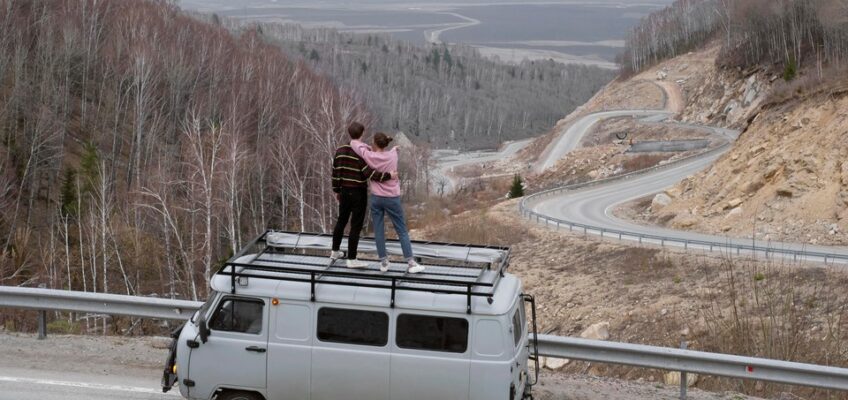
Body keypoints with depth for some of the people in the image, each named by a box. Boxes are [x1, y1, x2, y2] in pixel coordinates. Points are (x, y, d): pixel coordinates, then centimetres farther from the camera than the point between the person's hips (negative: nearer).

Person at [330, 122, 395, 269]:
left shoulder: (340, 151, 1)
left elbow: (335, 172, 6)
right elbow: (369, 173, -26)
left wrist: (336, 190, 17)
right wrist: (388, 176, -23)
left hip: (345, 191, 6)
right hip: (359, 193, -6)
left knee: (341, 221, 22)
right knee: (356, 226, 0)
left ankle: (335, 252, 33)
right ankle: (351, 259, 3)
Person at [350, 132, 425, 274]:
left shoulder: (370, 157, -10)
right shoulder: (393, 155, -9)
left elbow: (354, 143, 1)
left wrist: (360, 143, 17)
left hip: (376, 198, 1)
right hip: (392, 198, 0)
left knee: (378, 230, 10)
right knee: (402, 231, 6)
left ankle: (383, 261, 12)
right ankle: (410, 263, 4)